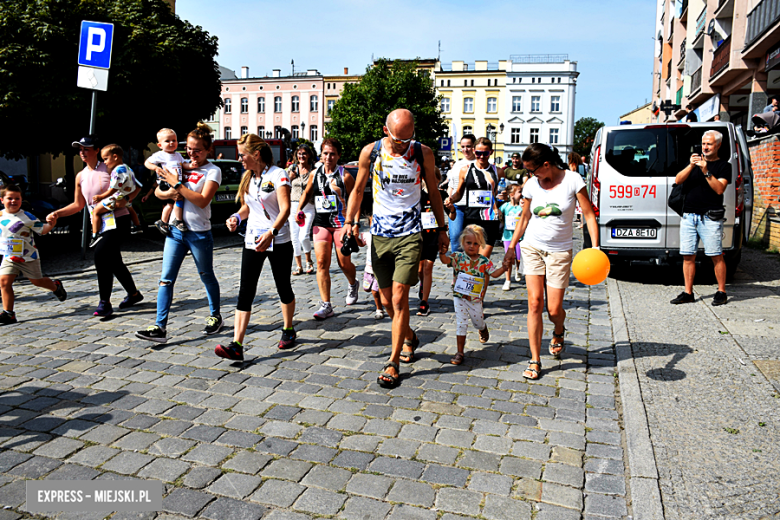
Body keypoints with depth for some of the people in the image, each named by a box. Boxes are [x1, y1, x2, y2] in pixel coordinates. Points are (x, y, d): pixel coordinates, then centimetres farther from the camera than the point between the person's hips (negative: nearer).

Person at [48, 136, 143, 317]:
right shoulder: (80, 176, 11)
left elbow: (136, 186, -5)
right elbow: (78, 205, 17)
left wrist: (125, 200, -21)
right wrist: (57, 213, 4)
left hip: (118, 221, -7)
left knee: (101, 253, -23)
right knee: (113, 261, 11)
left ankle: (105, 302, -19)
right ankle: (133, 294, 30)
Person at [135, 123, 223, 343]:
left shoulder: (212, 171, -6)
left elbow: (202, 200, -19)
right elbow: (158, 191, 12)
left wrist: (177, 184, -17)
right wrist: (169, 193, -9)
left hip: (199, 233, -5)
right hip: (175, 230, 5)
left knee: (207, 276, 11)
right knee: (166, 279, -2)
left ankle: (215, 317, 30)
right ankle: (160, 327, 0)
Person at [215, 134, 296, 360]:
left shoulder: (278, 175, -10)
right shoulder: (247, 177, 11)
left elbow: (285, 209, -21)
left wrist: (271, 232, -34)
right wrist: (236, 217, -2)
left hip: (279, 241, -5)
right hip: (253, 240, 6)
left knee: (283, 287, 9)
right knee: (246, 290, -5)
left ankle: (288, 330, 32)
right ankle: (237, 345, -9)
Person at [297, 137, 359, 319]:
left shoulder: (345, 176, -7)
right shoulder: (315, 174, 6)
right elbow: (307, 193, 23)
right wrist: (299, 209, 9)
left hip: (341, 224, -3)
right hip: (320, 224, 3)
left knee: (344, 263, 4)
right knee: (322, 263, -6)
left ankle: (352, 285, 40)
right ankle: (326, 305, -3)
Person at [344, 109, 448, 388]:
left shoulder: (424, 154, -2)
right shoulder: (370, 152, -1)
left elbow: (433, 192, 10)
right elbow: (358, 190, 10)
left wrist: (442, 228, 12)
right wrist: (351, 221, -3)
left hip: (409, 235, -2)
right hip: (379, 235, 2)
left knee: (399, 297, -9)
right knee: (386, 300, 9)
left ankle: (393, 363, 2)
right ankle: (409, 337, 38)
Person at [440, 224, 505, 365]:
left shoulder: (484, 261, -2)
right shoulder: (458, 257, -7)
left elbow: (494, 273, -5)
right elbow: (445, 260, -21)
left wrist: (504, 267, -21)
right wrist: (442, 251, -40)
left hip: (475, 299, 1)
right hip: (459, 297, -1)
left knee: (478, 322, 18)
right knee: (460, 323, -1)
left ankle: (483, 329, 57)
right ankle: (460, 352, 7)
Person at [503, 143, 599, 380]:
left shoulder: (572, 180, -9)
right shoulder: (531, 185, 1)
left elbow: (589, 215, -8)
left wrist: (595, 247, -19)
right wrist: (511, 247, 14)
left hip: (560, 251, -2)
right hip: (532, 248, 2)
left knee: (554, 309, -1)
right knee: (534, 303, -7)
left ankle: (558, 331, 38)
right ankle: (535, 360, 3)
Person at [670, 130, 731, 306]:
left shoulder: (724, 166, 5)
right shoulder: (695, 161, 19)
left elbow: (719, 189, -9)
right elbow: (678, 180, 5)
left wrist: (706, 171, -16)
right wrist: (691, 166, -9)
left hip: (710, 217, -4)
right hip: (688, 216, 4)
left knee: (716, 256, -4)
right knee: (688, 256, 3)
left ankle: (721, 292, 6)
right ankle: (688, 293, 9)